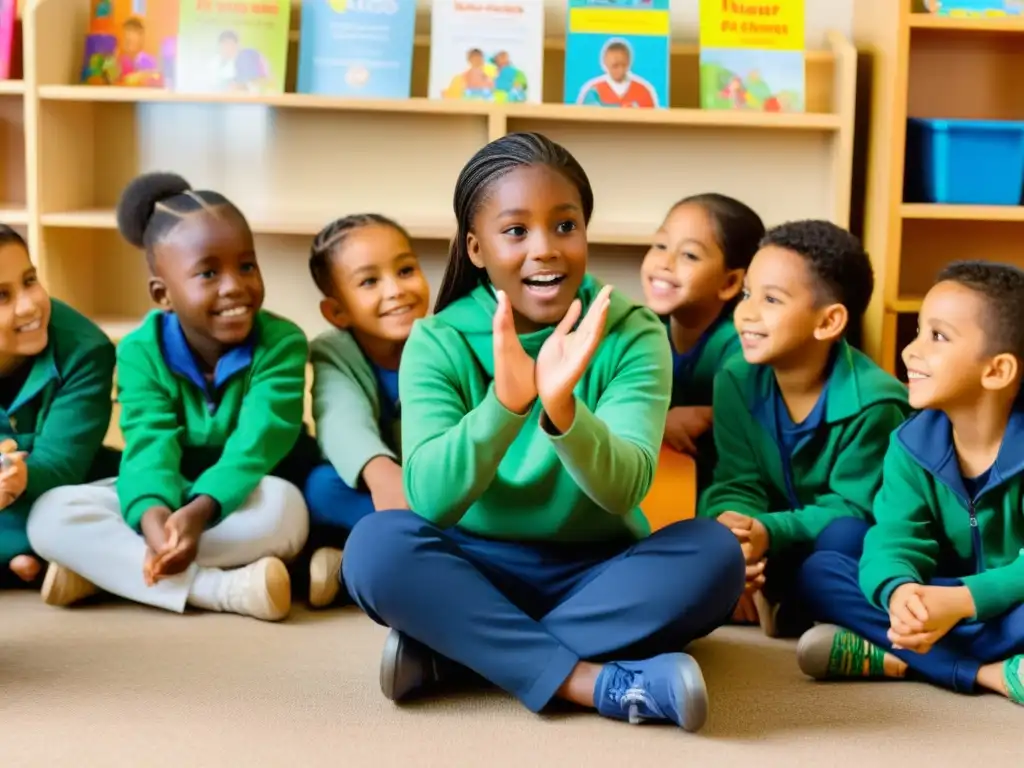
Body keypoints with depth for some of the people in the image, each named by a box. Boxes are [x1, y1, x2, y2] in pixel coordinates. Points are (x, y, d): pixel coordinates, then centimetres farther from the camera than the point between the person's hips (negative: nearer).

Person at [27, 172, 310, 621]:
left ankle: (106, 566, -28)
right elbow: (151, 444, -24)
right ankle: (221, 589, -35)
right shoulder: (141, 351, -11)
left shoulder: (281, 343, -18)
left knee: (285, 505, -38)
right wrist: (153, 516, -47)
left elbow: (256, 445, -28)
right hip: (167, 500, 2)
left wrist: (199, 511, -47)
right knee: (51, 513, -22)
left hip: (238, 502, -2)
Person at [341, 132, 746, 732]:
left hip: (601, 574, 1)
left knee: (714, 552, -27)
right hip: (477, 573, 0)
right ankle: (600, 682, -28)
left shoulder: (633, 334, -8)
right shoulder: (438, 342, -8)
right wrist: (503, 403, -39)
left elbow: (624, 489, -22)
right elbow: (430, 498, -22)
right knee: (377, 544, -28)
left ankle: (445, 654, -24)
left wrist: (561, 409, -42)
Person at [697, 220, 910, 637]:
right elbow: (737, 484, -13)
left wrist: (769, 531, -39)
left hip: (839, 549, -3)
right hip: (783, 549, 3)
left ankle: (792, 616, -9)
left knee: (844, 538, -37)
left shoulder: (872, 402, -25)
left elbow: (852, 508, -23)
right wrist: (730, 529, -37)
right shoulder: (736, 381, -11)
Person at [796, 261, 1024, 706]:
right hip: (946, 598, 5)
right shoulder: (913, 443, -6)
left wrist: (964, 600, -40)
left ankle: (888, 658, -30)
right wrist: (899, 592, -39)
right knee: (820, 572, -16)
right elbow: (895, 540, -16)